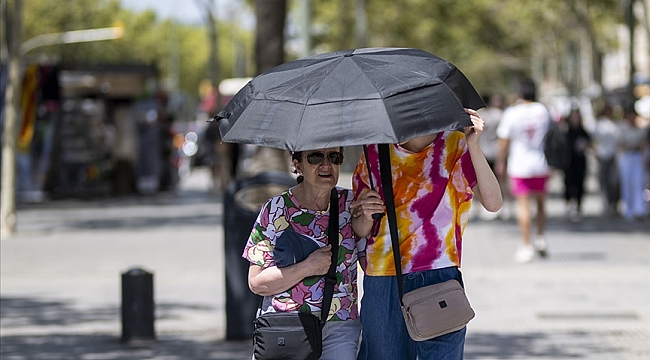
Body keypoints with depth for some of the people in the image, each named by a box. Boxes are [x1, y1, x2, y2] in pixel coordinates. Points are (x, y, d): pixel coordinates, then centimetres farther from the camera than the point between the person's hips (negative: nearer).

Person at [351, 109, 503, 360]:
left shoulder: (455, 146, 1)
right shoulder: (376, 153, 9)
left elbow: (493, 203, -14)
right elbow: (359, 230, 14)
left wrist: (473, 145, -24)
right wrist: (366, 217, -10)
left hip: (439, 276, -3)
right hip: (381, 283, 3)